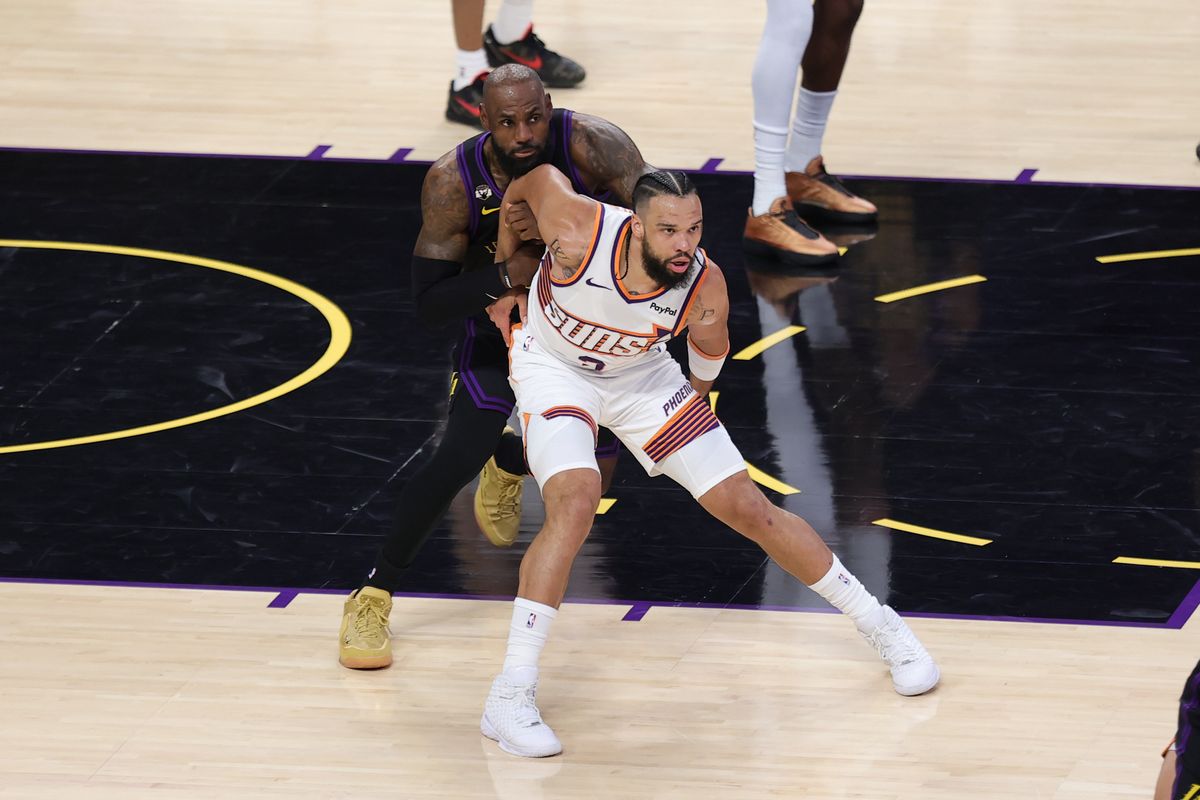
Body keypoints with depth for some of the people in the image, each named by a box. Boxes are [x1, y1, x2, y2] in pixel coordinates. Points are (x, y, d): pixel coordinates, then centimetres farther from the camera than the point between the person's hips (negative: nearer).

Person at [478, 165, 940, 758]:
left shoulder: (705, 288, -28)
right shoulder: (579, 230, -35)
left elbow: (708, 351, -3)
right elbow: (530, 179, -11)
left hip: (639, 376, 2)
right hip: (553, 368, -2)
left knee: (749, 509, 1)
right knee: (574, 502, -29)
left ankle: (881, 627, 18)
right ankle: (509, 697, -25)